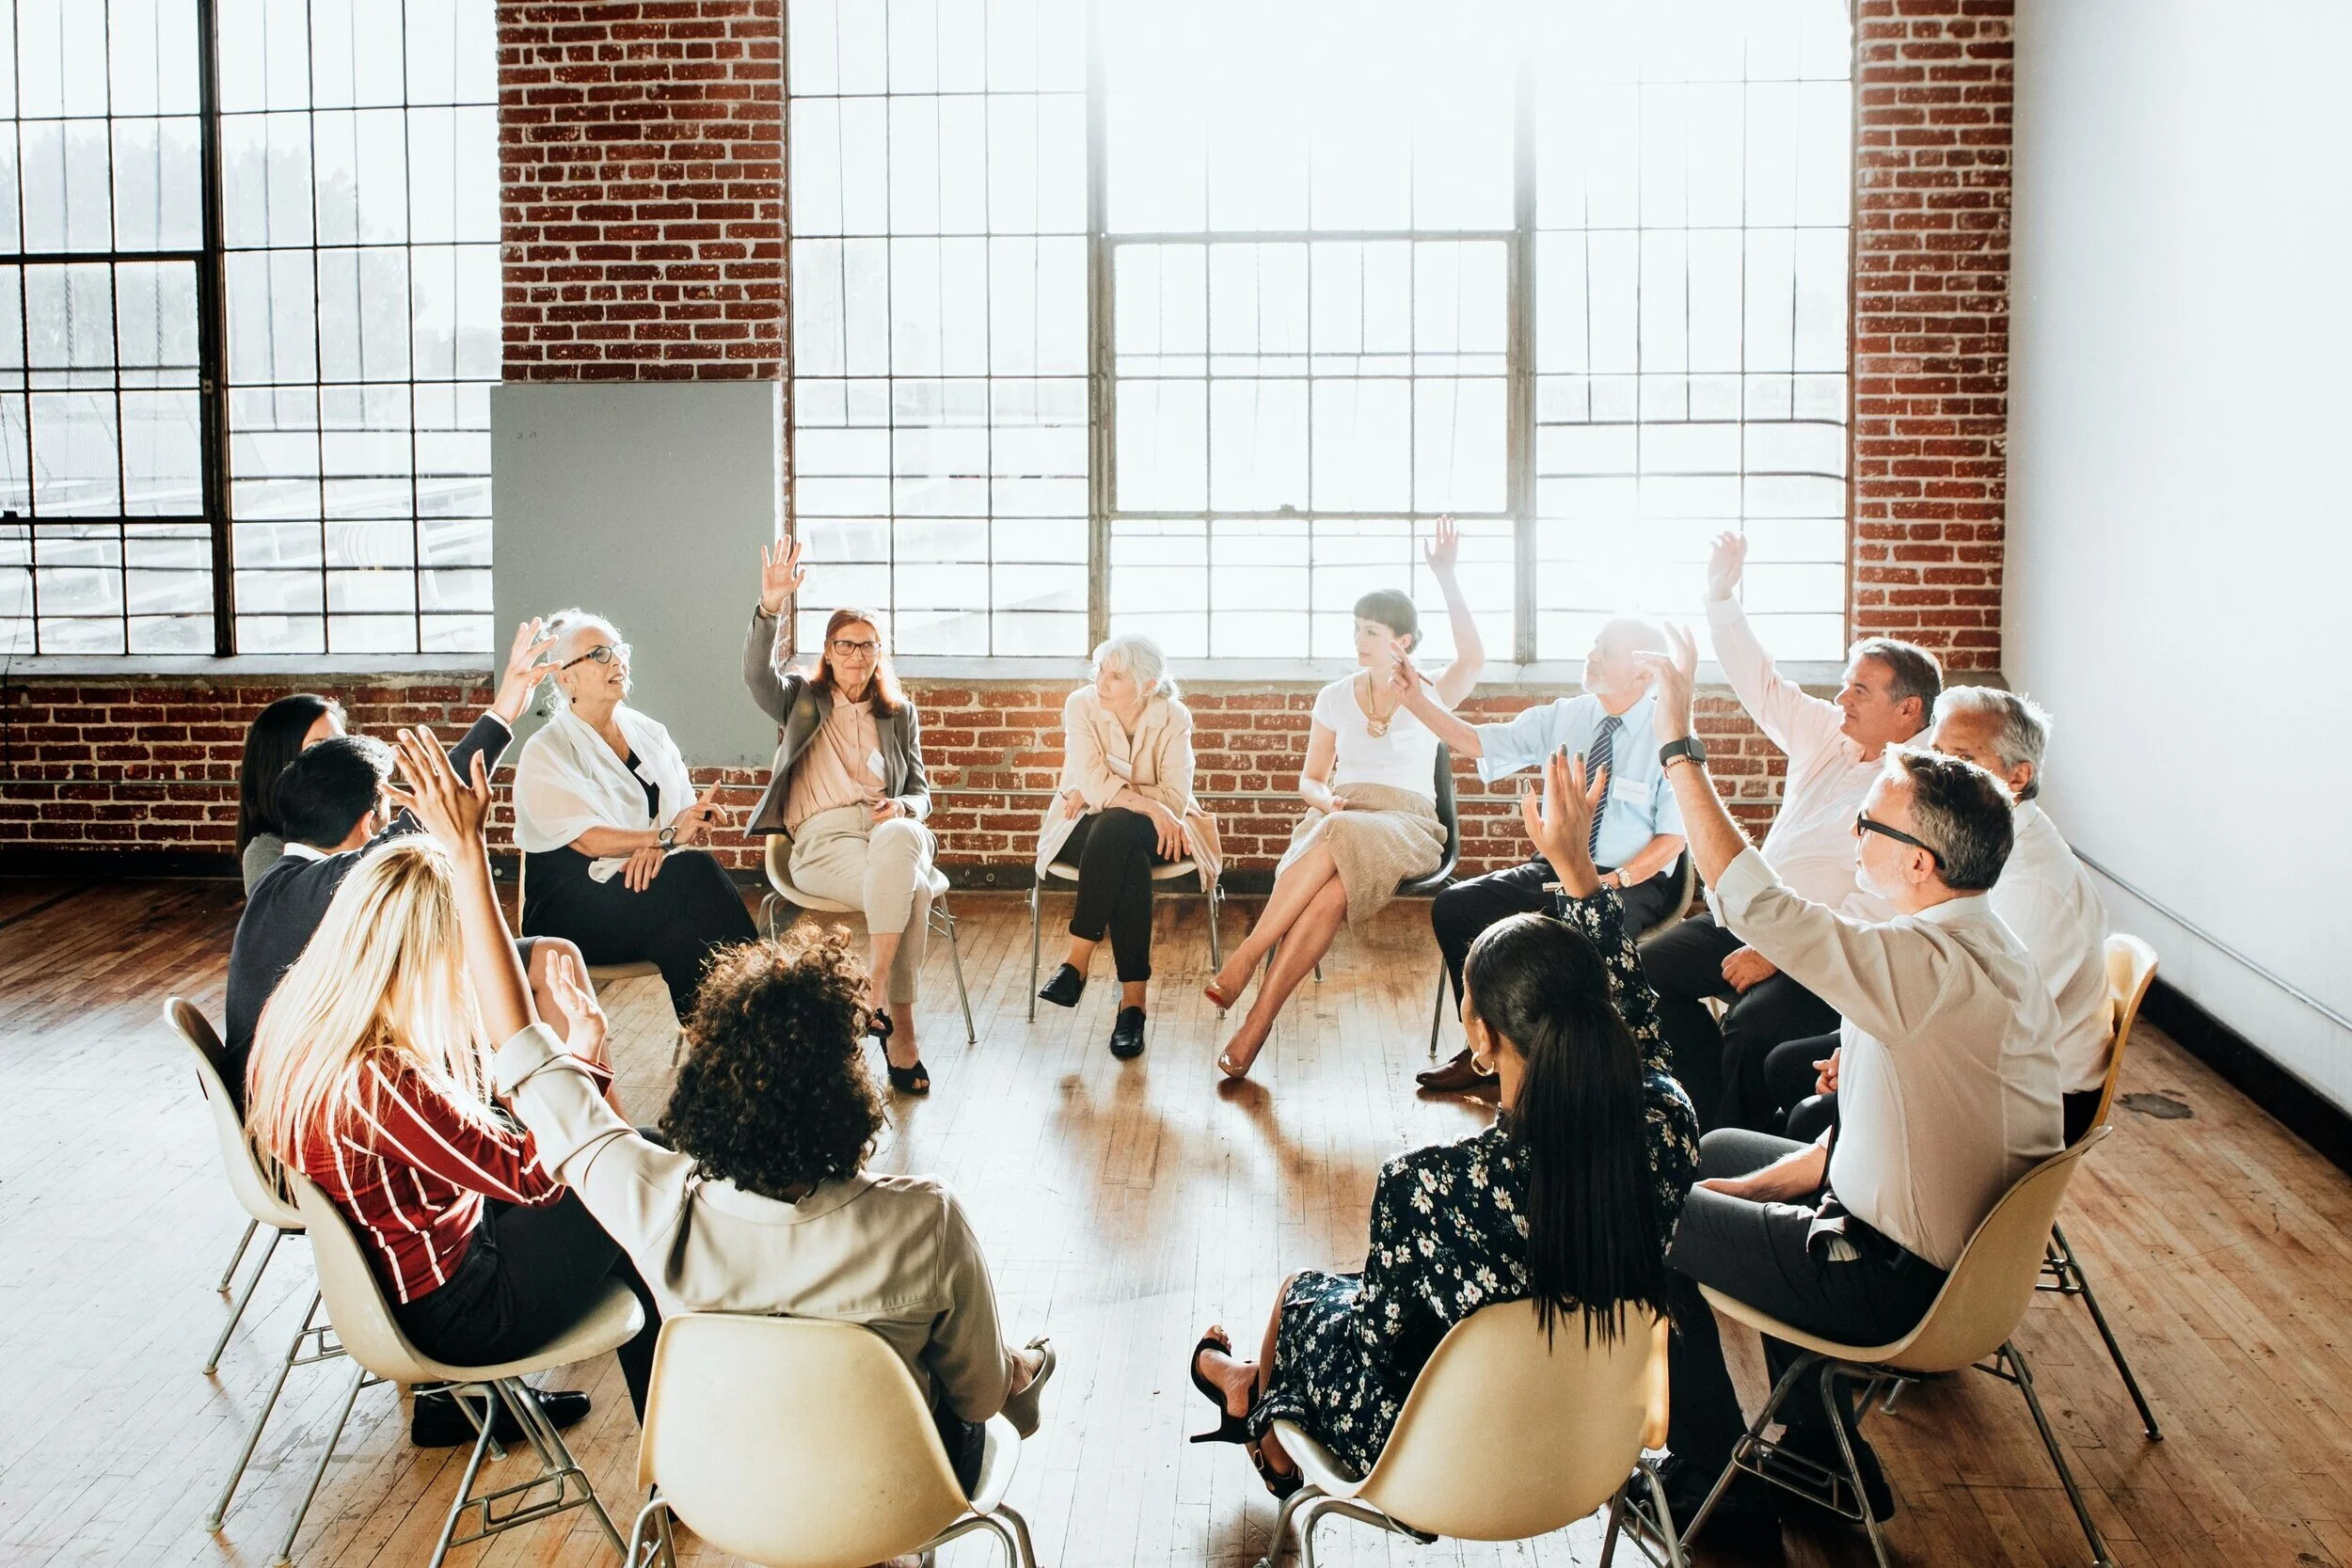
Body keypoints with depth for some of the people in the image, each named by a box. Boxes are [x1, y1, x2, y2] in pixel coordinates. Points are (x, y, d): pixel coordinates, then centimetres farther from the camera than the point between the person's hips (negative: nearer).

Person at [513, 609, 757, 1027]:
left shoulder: (650, 734, 16)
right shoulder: (545, 753, -1)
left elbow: (686, 812, 5)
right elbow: (585, 839, -15)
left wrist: (656, 845, -18)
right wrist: (665, 835, -28)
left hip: (649, 886, 5)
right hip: (572, 909, -4)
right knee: (697, 870, -29)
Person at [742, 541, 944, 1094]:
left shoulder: (899, 714, 24)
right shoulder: (800, 700, 17)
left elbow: (920, 790, 22)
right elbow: (756, 673, -6)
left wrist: (904, 809, -4)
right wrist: (770, 606, -23)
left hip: (889, 830, 3)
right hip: (821, 841, -3)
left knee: (900, 839, -38)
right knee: (911, 886, -35)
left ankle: (874, 990, -36)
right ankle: (899, 1028, -32)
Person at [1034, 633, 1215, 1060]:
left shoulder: (1174, 717, -5)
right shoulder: (1082, 705, -6)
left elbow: (1176, 798, -13)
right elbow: (1092, 782, -17)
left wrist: (1101, 794, -18)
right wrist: (1151, 807, -28)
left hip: (1150, 831, 0)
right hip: (1088, 829, 0)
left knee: (1115, 828, -37)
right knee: (1128, 862, -36)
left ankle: (1078, 957, -33)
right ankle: (1132, 998, -36)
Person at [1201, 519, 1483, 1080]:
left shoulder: (1429, 696, 8)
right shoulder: (1335, 697, 17)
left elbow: (1474, 659, -14)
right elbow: (1310, 777, 20)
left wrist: (1445, 577, -19)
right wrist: (1325, 796, -6)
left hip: (1407, 826, -2)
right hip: (1336, 818, 2)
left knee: (1341, 839, -40)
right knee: (1329, 893, -36)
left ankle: (1247, 953, -40)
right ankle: (1257, 1024, -43)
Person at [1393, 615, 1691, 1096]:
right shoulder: (1563, 718, 6)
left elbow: (1672, 838, -8)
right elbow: (1476, 741, 3)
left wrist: (1615, 881, -22)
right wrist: (1416, 699, -9)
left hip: (1632, 881, -5)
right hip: (1554, 868, 6)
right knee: (1454, 905, -13)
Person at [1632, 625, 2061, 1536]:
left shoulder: (1933, 967, -31)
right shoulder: (1976, 948, 2)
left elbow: (1756, 905, -36)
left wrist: (1678, 743, -32)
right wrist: (1759, 1185, 8)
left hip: (1897, 1284, -10)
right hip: (1957, 1245, 10)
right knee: (1715, 1154, 26)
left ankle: (1713, 1476, 20)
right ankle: (1818, 1455, 31)